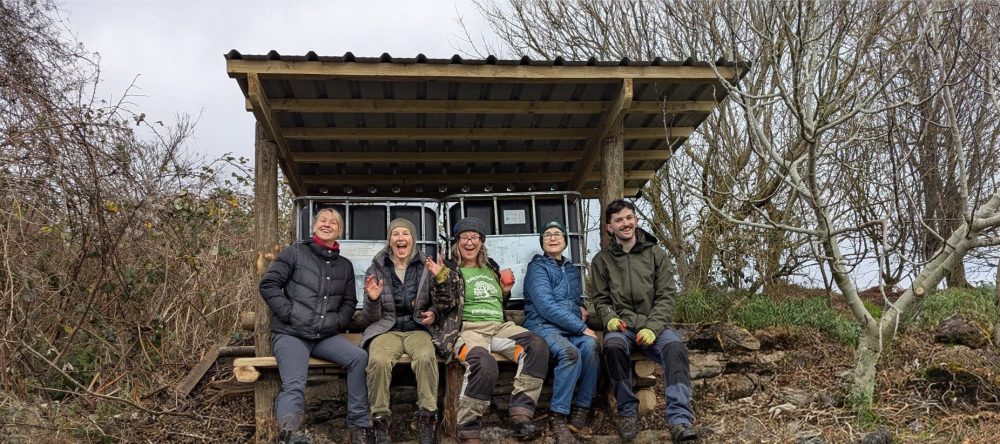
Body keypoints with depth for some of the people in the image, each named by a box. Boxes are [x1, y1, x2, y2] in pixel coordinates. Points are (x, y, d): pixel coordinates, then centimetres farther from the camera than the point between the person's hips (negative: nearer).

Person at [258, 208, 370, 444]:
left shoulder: (345, 265, 17)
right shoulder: (295, 252, 3)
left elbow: (349, 301, 21)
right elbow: (268, 285, -2)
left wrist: (337, 322, 1)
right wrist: (290, 314, -11)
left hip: (325, 336, 4)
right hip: (290, 334, -3)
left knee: (360, 357, -22)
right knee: (294, 386, -28)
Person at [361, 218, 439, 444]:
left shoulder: (426, 268, 6)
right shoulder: (376, 269, 6)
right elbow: (371, 318, 7)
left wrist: (433, 315, -6)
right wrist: (373, 299, -14)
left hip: (417, 328, 0)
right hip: (386, 329, 0)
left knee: (426, 357, -36)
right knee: (378, 360, -35)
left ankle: (428, 421, -24)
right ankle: (380, 422, -21)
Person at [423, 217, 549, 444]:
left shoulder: (491, 267, 23)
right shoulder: (451, 270, 9)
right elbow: (444, 306, -3)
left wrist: (506, 290, 12)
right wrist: (440, 278, -15)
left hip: (499, 326, 5)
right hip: (468, 329, -5)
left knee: (537, 346, -26)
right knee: (485, 363, -39)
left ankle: (520, 415, -28)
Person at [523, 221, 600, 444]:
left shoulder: (572, 270, 21)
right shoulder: (537, 268, -1)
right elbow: (547, 307, -14)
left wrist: (581, 307, 11)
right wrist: (582, 328, -17)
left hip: (572, 327, 5)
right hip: (543, 326, -5)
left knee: (591, 346, -29)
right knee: (570, 352, -36)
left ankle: (581, 408, -20)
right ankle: (558, 416, -25)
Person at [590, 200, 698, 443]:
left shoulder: (656, 254, 5)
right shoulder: (602, 260, 7)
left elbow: (666, 296, 0)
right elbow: (601, 299, 11)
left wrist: (652, 327, -15)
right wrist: (610, 318, -12)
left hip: (653, 324, 0)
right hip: (622, 325, 0)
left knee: (675, 346, -33)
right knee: (613, 345, -36)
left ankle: (680, 421, -34)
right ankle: (627, 412, -16)